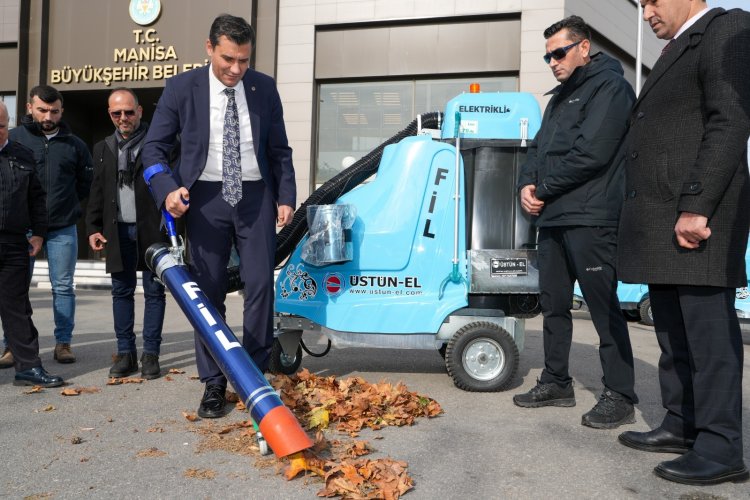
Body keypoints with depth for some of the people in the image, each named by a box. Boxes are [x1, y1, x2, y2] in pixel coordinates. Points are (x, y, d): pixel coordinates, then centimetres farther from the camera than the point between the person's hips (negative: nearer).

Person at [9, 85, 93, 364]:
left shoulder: (74, 144, 7)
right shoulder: (14, 138, 1)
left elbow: (87, 182, 15)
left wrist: (68, 205, 9)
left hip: (63, 229, 1)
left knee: (63, 287, 4)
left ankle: (63, 342, 13)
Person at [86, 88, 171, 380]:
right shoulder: (103, 148, 15)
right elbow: (97, 192, 16)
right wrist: (93, 227, 8)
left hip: (153, 228, -4)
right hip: (118, 230, 4)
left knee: (154, 291, 2)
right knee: (122, 291, 7)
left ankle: (151, 353, 9)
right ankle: (125, 352, 15)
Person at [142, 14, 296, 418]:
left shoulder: (264, 88, 3)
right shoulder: (182, 88, -2)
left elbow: (280, 150, 10)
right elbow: (154, 147, 0)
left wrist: (286, 197, 1)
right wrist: (168, 189, -17)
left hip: (256, 196, 1)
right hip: (205, 198, -1)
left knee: (260, 285, -4)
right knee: (208, 292, 2)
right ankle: (213, 383, 11)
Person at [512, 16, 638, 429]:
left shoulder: (608, 86, -5)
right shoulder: (560, 97, 23)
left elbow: (592, 152, -17)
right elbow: (538, 148, 21)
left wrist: (545, 188, -9)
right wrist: (526, 185, 0)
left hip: (590, 220, -9)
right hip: (552, 218, 9)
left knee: (604, 307, -6)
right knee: (553, 304, 13)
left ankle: (620, 396, 2)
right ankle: (556, 382, 24)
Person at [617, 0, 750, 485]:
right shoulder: (677, 51, 25)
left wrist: (696, 207, -22)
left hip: (696, 218, -10)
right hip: (661, 223, 10)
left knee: (708, 333, -6)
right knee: (673, 334, 12)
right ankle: (682, 426, 21)